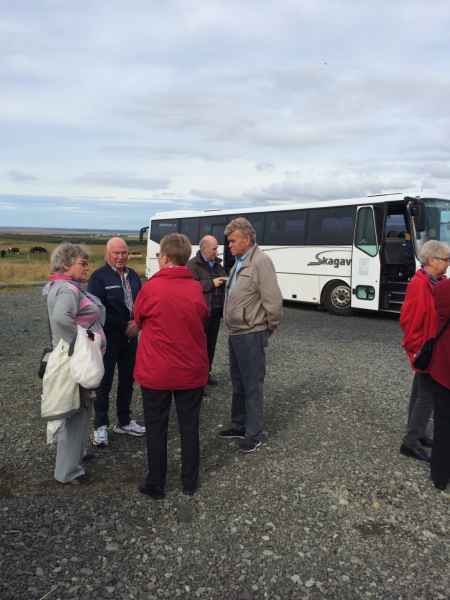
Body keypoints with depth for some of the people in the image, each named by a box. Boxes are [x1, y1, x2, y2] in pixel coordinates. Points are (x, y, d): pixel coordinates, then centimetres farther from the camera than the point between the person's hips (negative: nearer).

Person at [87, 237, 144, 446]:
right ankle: (100, 426, 14)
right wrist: (124, 326, -14)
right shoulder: (99, 277, -9)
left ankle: (124, 421, 28)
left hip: (130, 336, 6)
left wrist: (137, 323, -8)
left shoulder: (133, 276, 11)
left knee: (127, 380, 14)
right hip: (108, 338, -6)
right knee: (105, 382, 2)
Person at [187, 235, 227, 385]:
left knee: (211, 343, 14)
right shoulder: (193, 265, -8)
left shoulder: (217, 263, 16)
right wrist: (212, 283, -19)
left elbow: (224, 282, 25)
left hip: (216, 311, 7)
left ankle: (207, 371, 27)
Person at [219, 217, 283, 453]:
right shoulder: (239, 263, 11)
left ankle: (254, 433, 17)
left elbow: (273, 300, -19)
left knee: (252, 385, 3)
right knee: (238, 382, 20)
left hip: (250, 335, -9)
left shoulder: (260, 261, -17)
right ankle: (239, 425, 35)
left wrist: (269, 327, -8)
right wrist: (233, 326, 14)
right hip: (235, 333, 9)